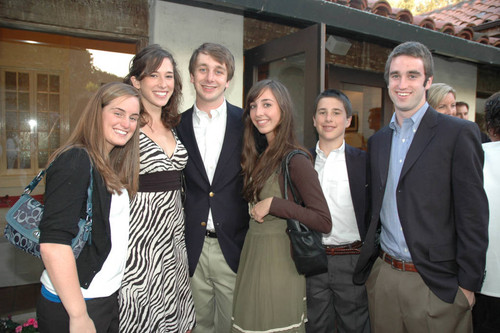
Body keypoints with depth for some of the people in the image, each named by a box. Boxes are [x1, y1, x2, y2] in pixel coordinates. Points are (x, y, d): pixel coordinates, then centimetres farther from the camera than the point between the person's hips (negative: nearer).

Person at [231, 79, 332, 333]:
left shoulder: (295, 161, -17)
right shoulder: (259, 157, 6)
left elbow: (324, 222, -20)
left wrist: (273, 204, -21)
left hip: (279, 261, -7)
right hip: (252, 255, 7)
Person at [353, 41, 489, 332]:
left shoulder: (459, 133, -7)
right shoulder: (377, 141, 9)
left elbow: (473, 217, -9)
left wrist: (468, 285, -9)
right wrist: (369, 259, 9)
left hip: (436, 284, -4)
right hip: (382, 277, 5)